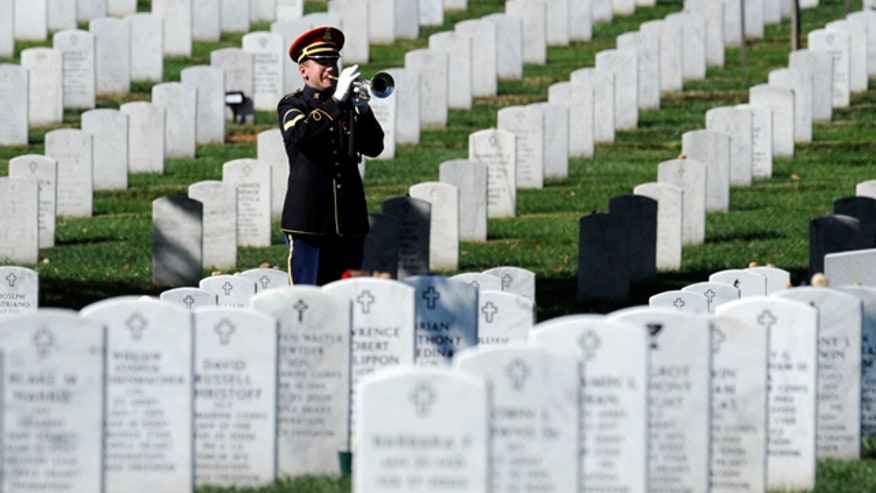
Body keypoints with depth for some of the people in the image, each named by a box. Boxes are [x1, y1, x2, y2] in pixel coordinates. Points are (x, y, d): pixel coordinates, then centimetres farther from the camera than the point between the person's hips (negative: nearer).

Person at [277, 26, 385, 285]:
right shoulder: (291, 106, 4)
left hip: (349, 219, 4)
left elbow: (374, 147, 7)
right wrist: (336, 100, -22)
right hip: (310, 219, -4)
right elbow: (299, 133, -19)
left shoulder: (347, 105, 16)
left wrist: (362, 109, -8)